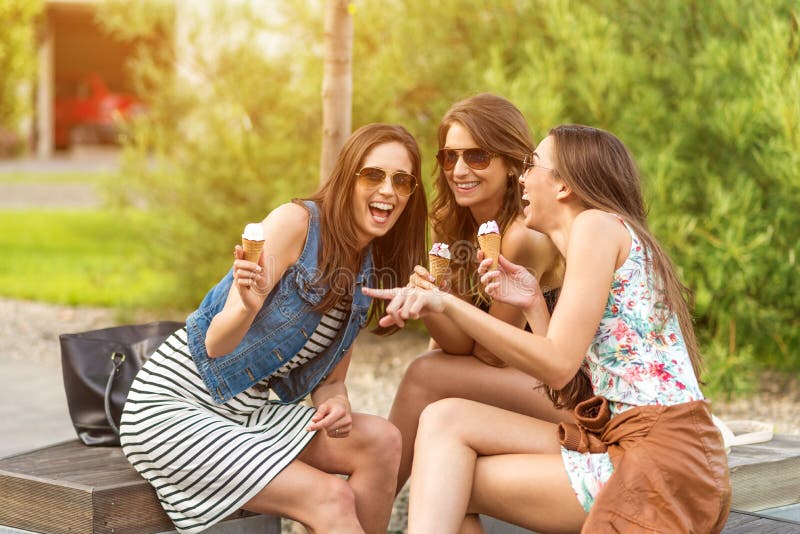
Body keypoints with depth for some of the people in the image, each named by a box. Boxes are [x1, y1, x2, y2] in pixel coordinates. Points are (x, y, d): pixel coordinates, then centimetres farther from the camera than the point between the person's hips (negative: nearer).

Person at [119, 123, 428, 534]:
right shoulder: (295, 222, -15)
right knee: (330, 498, -22)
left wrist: (336, 406, -13)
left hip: (250, 411, 7)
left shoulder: (368, 271, 8)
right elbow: (217, 344, -17)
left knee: (381, 442, -15)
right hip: (174, 406, -7)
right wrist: (250, 305, -40)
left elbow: (331, 380, 11)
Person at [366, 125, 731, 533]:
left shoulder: (598, 224, -5)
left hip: (663, 460, -9)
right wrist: (533, 304, 9)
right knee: (445, 418, 2)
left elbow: (558, 366, -16)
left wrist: (447, 304, -17)